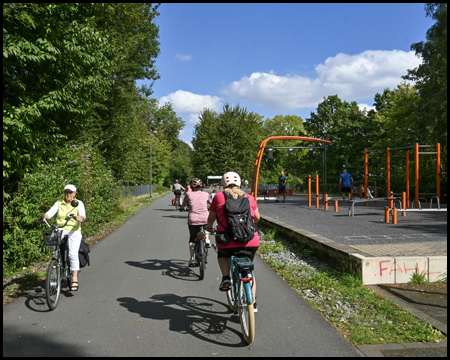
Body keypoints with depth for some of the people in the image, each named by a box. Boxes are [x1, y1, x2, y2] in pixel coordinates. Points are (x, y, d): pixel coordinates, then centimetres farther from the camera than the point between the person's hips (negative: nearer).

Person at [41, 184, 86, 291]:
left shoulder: (79, 203, 7)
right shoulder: (59, 203, 14)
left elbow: (83, 215, -8)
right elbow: (51, 212, 0)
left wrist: (80, 218, -32)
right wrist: (45, 217, -22)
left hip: (74, 231, -2)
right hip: (60, 230, 2)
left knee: (73, 254, -18)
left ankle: (74, 279, -14)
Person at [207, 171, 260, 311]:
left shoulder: (219, 197, 3)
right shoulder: (248, 197, 10)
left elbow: (211, 217, 13)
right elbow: (257, 217, 23)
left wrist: (209, 227, 35)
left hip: (228, 244, -2)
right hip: (251, 243, 2)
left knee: (222, 254, 33)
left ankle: (226, 277, 12)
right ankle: (252, 303, 25)